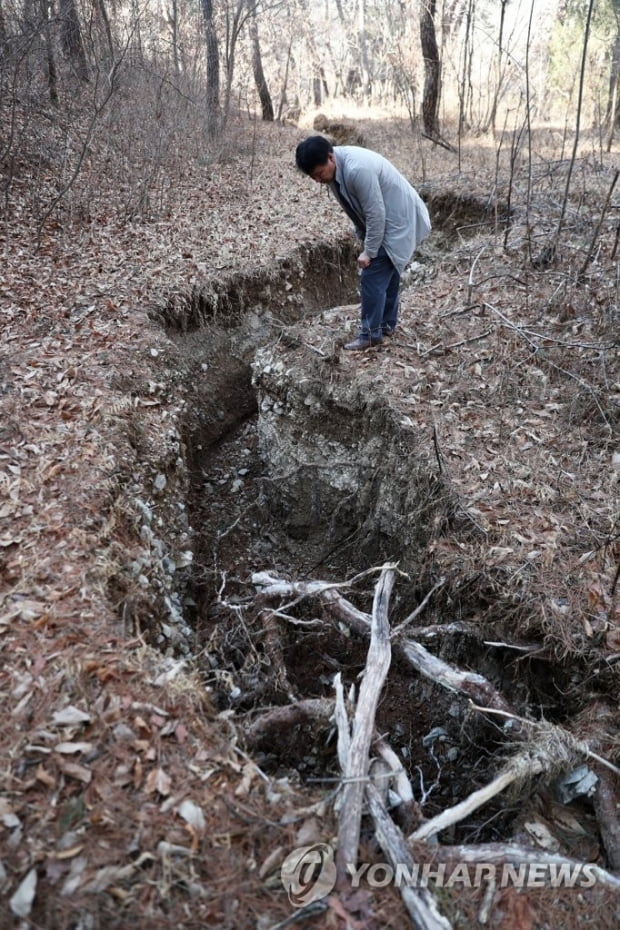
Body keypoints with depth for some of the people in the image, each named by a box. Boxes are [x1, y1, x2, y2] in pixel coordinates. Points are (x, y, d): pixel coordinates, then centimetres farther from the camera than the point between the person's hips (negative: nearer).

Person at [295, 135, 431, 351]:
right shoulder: (336, 168, -3)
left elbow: (376, 214, -27)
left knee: (373, 276, -9)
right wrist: (362, 238, 11)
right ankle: (387, 324, 30)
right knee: (387, 272, 17)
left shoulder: (357, 169, -32)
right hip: (385, 221, 9)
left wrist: (369, 251, -20)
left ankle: (371, 334, 0)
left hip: (397, 221, -9)